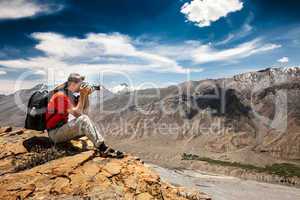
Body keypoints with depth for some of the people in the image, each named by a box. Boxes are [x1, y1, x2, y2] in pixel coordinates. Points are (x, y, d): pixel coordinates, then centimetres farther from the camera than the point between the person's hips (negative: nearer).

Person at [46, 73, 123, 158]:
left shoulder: (70, 94, 10)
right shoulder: (61, 95, -20)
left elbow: (84, 109, 10)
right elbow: (77, 113, -24)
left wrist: (86, 95, -3)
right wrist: (82, 95, -22)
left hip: (62, 127, 10)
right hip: (55, 132, -10)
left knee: (89, 122, 1)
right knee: (83, 119, -28)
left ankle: (104, 148, -8)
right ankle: (101, 148, -28)